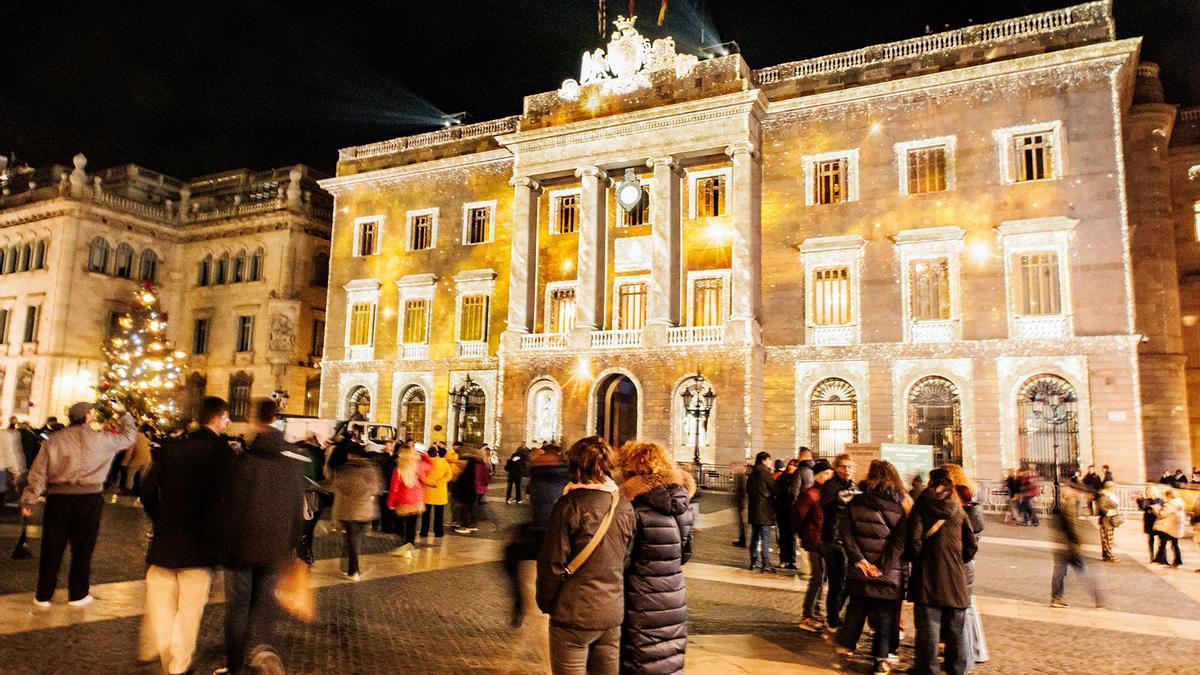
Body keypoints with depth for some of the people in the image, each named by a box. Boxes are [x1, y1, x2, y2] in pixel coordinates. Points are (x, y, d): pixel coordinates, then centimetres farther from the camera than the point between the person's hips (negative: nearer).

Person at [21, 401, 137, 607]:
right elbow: (128, 435, 13)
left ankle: (43, 595, 20)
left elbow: (38, 472, 1)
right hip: (89, 497, -2)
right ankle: (78, 595, 18)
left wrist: (29, 501, 5)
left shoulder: (54, 439, 3)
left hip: (58, 497, 2)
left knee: (52, 547, 11)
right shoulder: (101, 438, -3)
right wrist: (123, 413, 26)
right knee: (82, 548, 9)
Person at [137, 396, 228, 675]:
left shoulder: (171, 448, -3)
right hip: (201, 542, -4)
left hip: (165, 537, 4)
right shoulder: (223, 452, -15)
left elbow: (147, 490, -2)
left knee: (160, 597, 21)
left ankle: (153, 649, 35)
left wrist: (160, 519, 13)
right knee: (190, 605, 9)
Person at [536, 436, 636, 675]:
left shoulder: (569, 505, -14)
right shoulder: (625, 507, 0)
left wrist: (544, 602, 4)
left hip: (574, 613, -5)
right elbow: (628, 560, 8)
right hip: (613, 614, 5)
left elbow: (553, 562, -11)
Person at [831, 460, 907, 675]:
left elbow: (846, 534, -8)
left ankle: (843, 650, 20)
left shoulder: (855, 503, -1)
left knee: (855, 611, 17)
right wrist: (884, 567, -14)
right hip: (889, 575, -2)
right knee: (884, 617, 11)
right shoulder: (902, 505, -5)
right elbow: (901, 541, -14)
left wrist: (859, 560, -9)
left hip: (860, 572, 2)